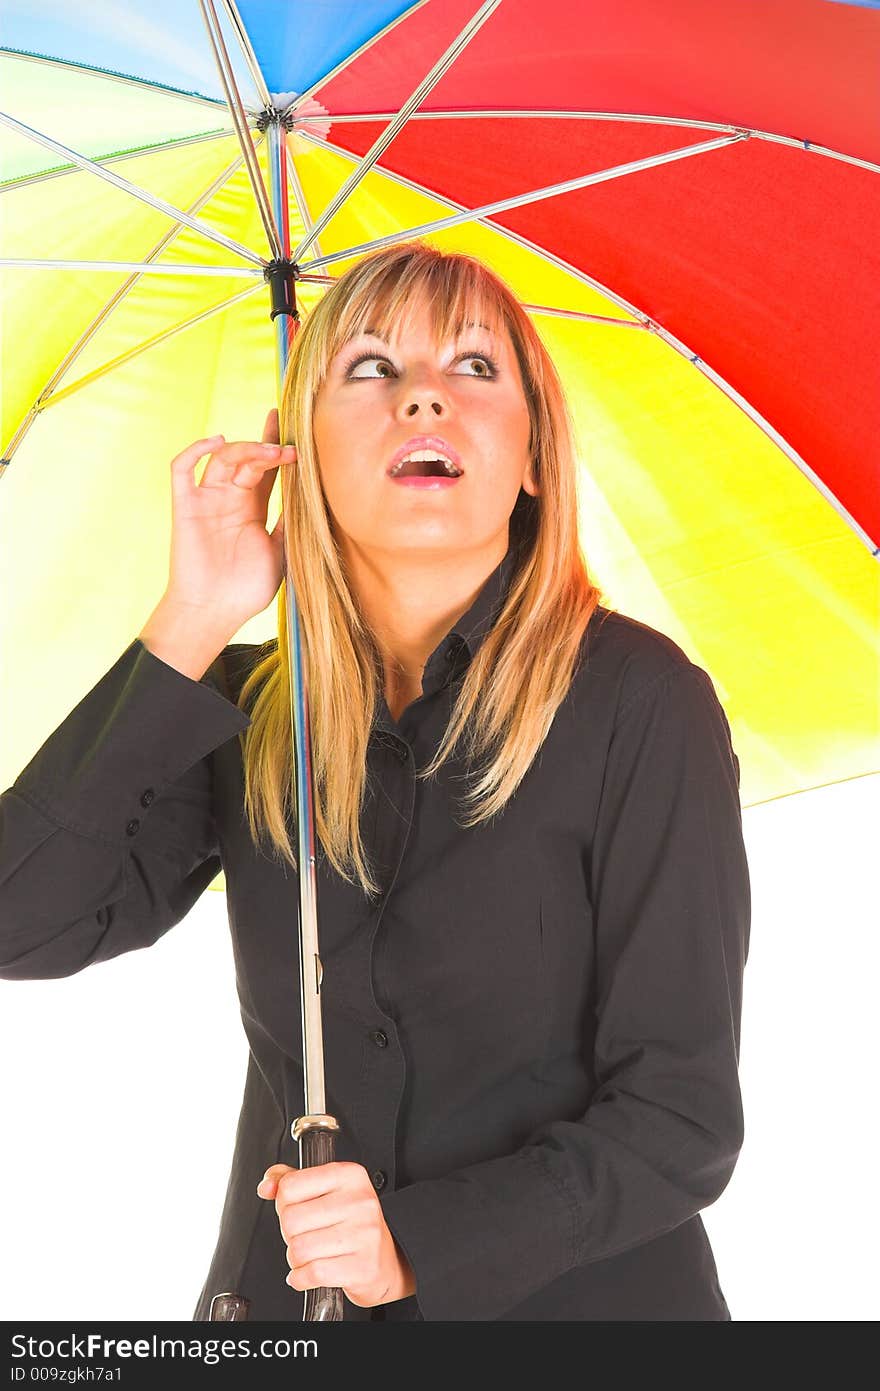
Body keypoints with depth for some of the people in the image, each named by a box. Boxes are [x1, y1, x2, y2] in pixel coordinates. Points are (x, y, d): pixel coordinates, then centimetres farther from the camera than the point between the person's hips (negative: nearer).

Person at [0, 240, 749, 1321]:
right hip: (287, 1292, 3)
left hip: (580, 1293, -3)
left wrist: (420, 1241, -25)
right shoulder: (242, 711, -3)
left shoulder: (637, 700, -14)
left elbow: (683, 1119, -14)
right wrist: (187, 629, -18)